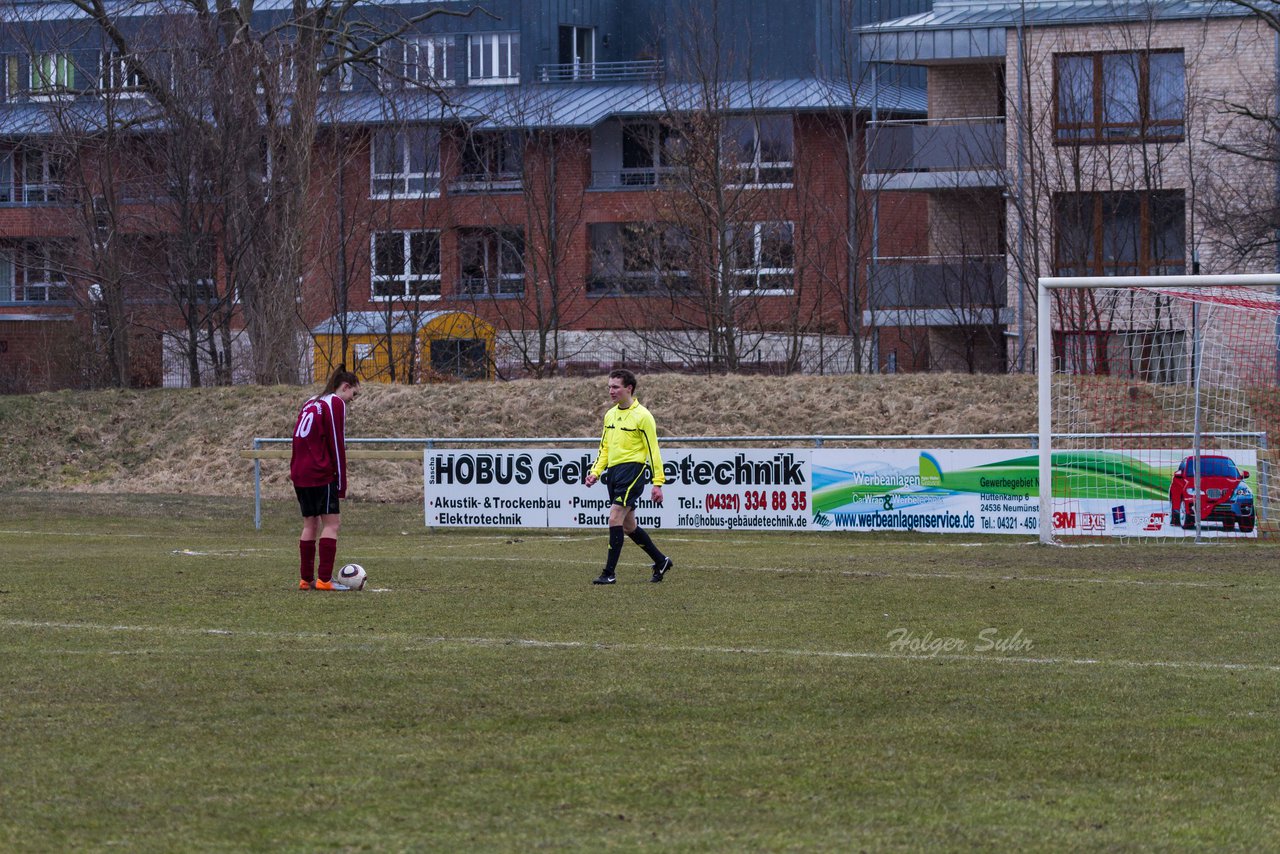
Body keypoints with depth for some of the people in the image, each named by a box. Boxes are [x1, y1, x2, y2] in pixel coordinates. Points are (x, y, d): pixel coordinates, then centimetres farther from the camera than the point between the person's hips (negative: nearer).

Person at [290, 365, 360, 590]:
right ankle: (324, 579, -11)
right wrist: (341, 484, -7)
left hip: (299, 473, 8)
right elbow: (337, 445, -9)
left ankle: (306, 579, 11)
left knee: (310, 524, 12)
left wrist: (294, 470, 19)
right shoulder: (336, 403, -5)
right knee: (331, 523, -5)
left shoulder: (311, 403, 19)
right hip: (320, 474, -8)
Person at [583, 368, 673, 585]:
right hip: (613, 473, 8)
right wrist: (595, 472, 9)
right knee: (628, 526, 12)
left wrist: (657, 483, -13)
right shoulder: (610, 415, 14)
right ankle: (661, 562, 27)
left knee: (615, 518, -16)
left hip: (632, 470, -8)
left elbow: (653, 450, -9)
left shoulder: (642, 416, -7)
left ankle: (609, 573, -13)